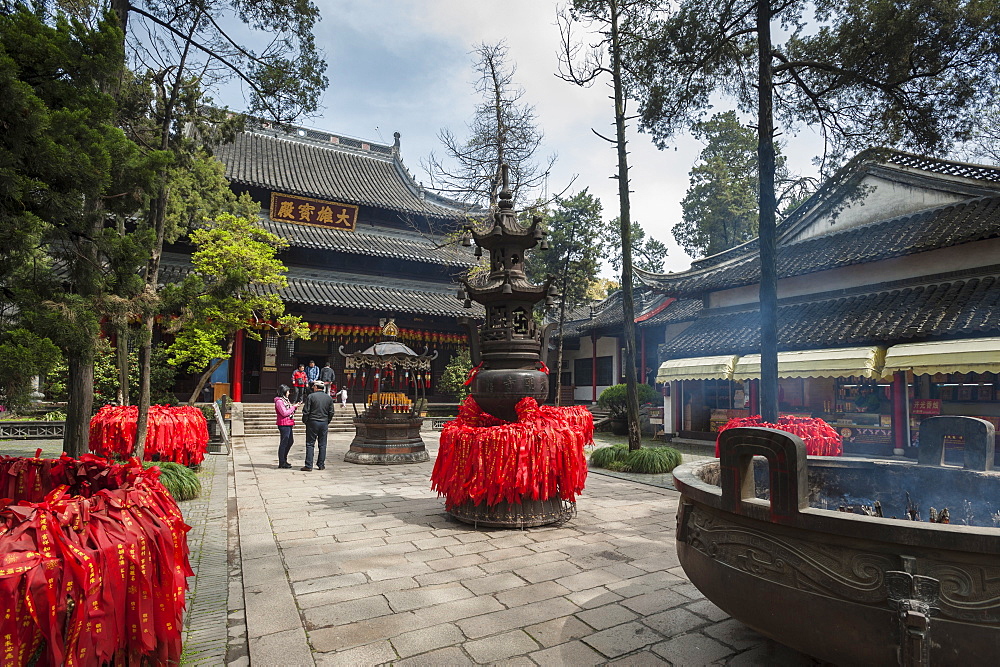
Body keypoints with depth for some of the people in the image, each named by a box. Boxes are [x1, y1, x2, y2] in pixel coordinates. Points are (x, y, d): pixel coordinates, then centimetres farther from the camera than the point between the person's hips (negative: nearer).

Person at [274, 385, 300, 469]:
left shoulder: (285, 400, 18)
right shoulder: (279, 401, -12)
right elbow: (284, 413, -18)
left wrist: (295, 407, 7)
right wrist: (293, 407, -12)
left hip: (289, 424, 10)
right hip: (284, 425, -10)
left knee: (290, 442, 15)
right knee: (283, 443, -4)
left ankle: (284, 460, 27)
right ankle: (282, 463, 2)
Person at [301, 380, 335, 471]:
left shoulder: (310, 396, -6)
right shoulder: (329, 398, 6)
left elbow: (306, 411, -8)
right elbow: (331, 412, 8)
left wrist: (305, 421, 6)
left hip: (312, 422, -3)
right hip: (324, 423, 3)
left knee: (310, 444, 2)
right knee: (322, 445, 8)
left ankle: (308, 465, 1)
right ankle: (321, 465, 11)